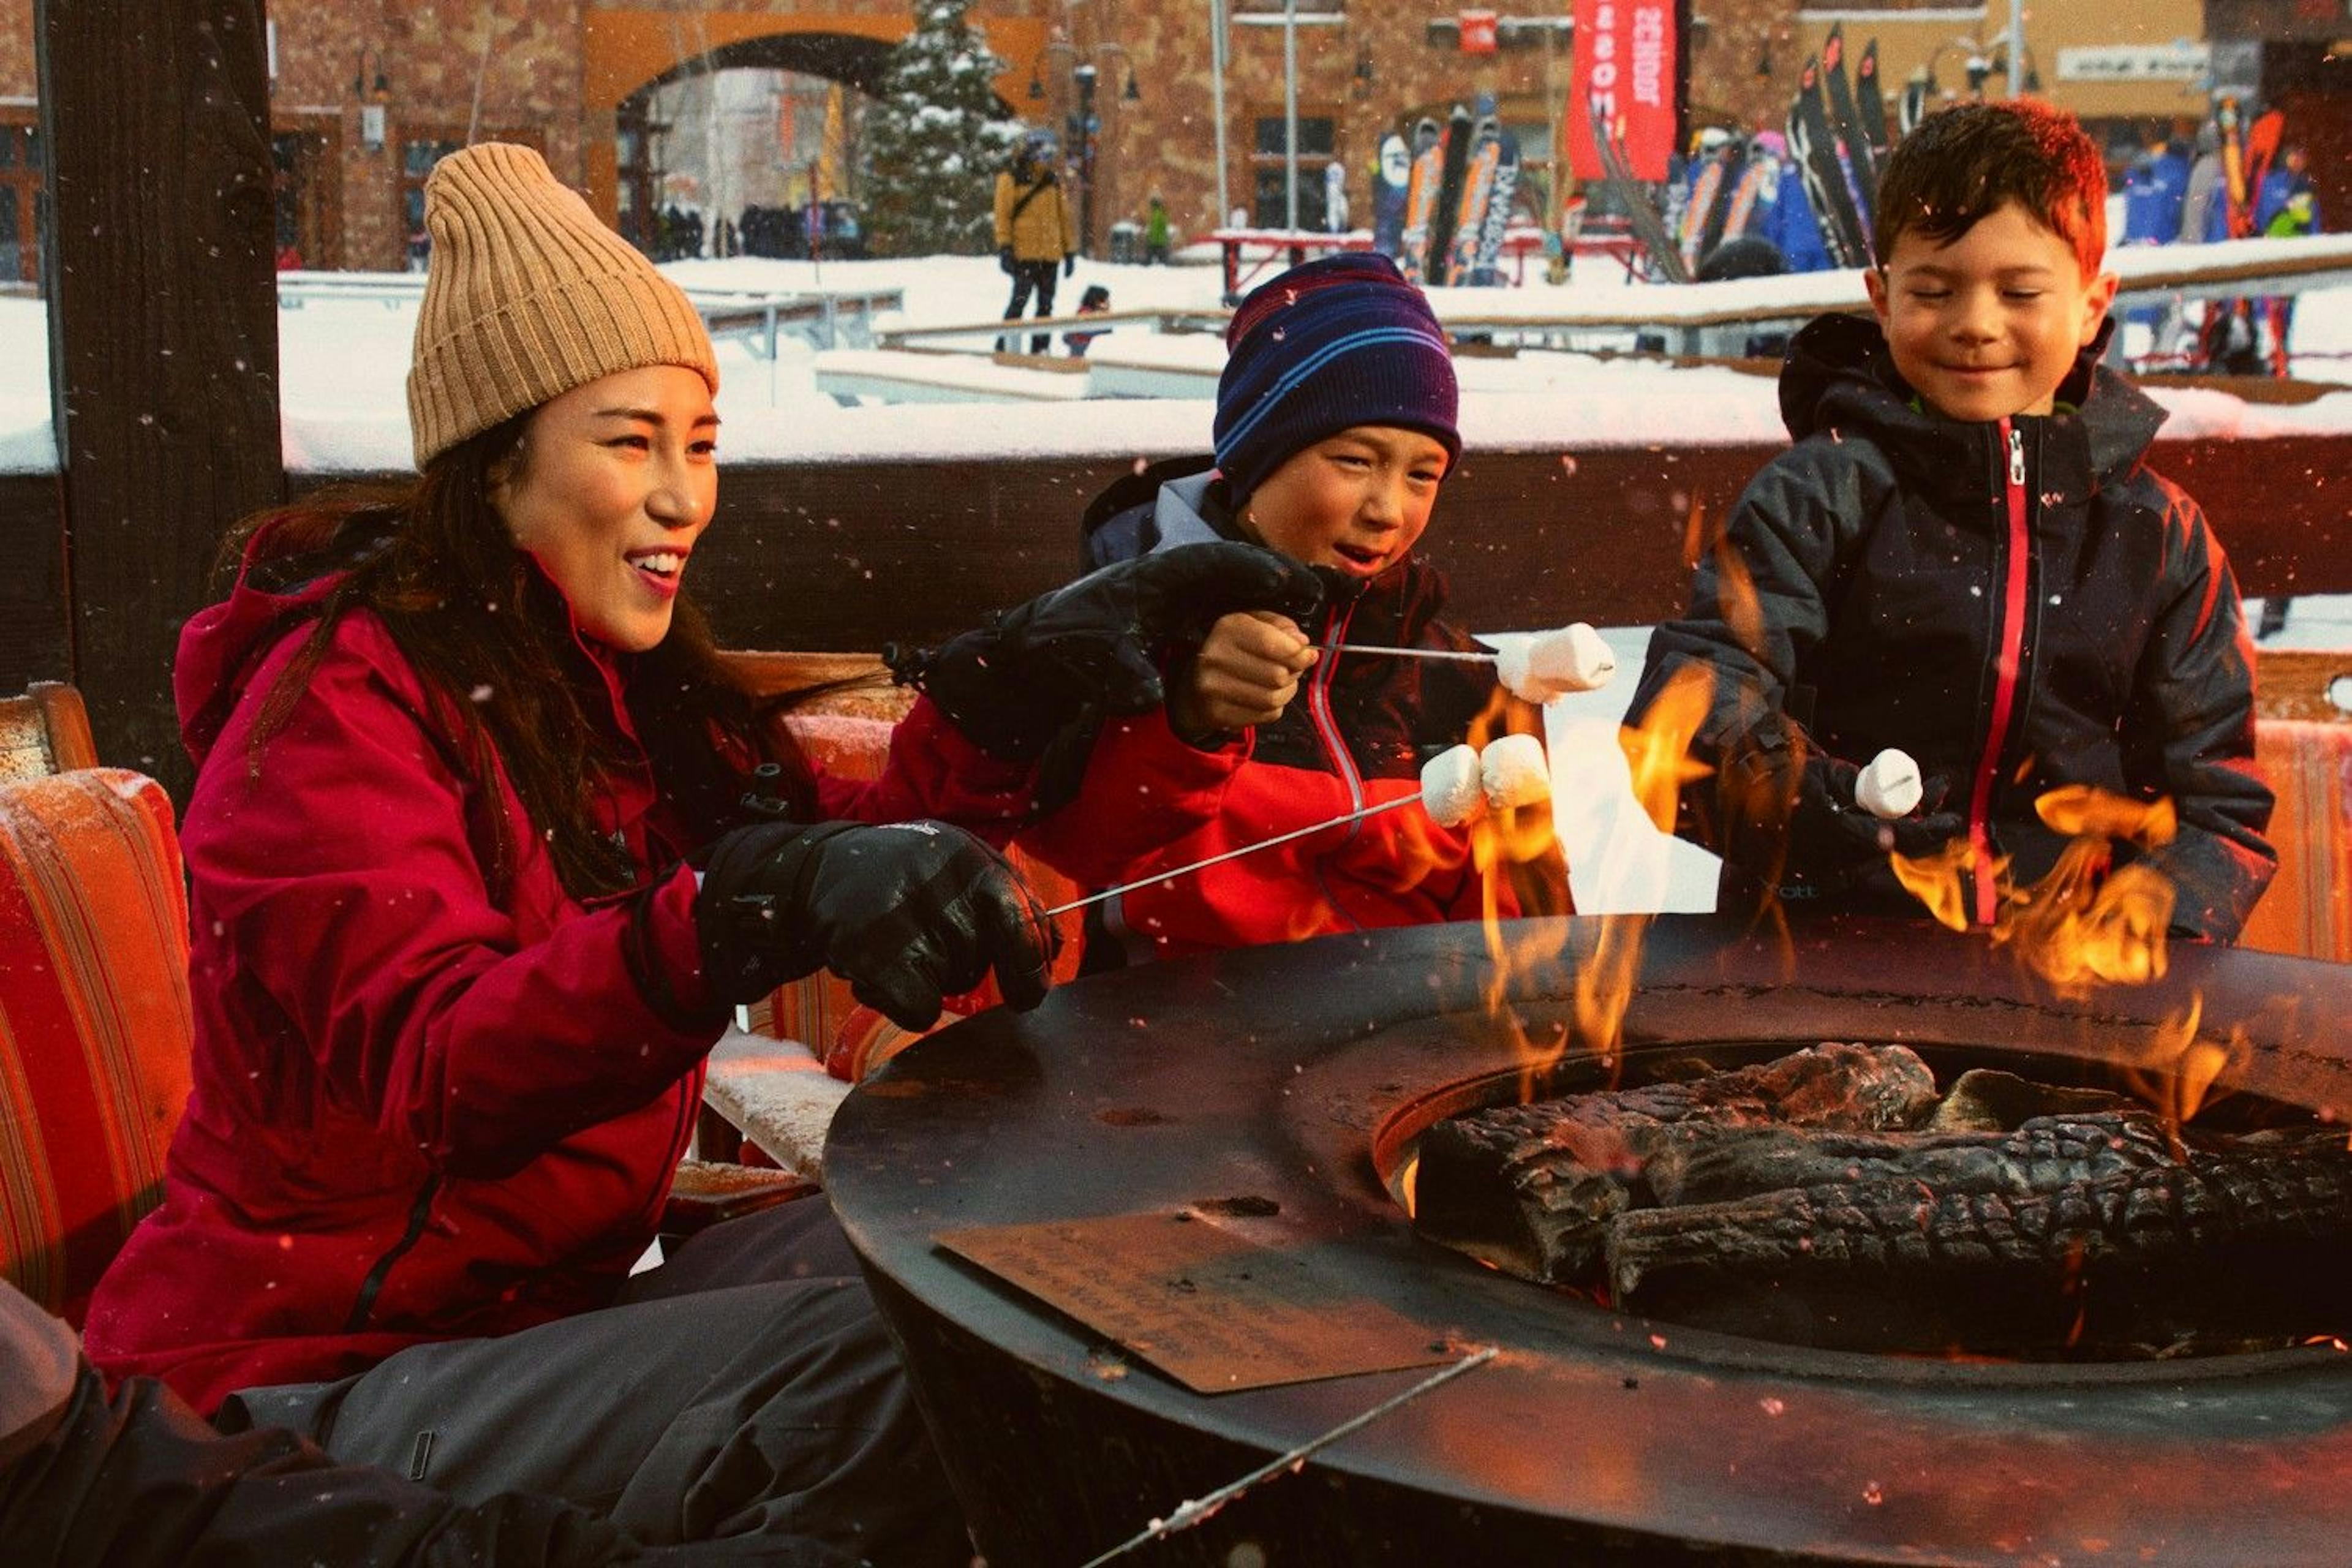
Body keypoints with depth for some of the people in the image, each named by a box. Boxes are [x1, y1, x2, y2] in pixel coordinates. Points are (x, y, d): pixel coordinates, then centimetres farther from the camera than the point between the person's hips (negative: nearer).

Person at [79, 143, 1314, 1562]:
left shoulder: (603, 675, 11)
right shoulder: (343, 703, -16)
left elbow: (841, 847, 6)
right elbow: (428, 1072, -31)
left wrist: (1018, 683, -9)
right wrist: (754, 908, -46)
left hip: (544, 1306, 9)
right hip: (316, 1382, -8)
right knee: (881, 1374, -26)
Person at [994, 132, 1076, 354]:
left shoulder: (1054, 183, 16)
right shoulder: (1010, 181, 3)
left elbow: (1065, 217, 18)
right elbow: (1003, 215, -2)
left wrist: (1070, 251, 14)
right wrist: (1005, 248, -11)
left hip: (1050, 254, 5)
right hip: (1023, 253, -5)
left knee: (1046, 304, 5)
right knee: (1020, 299, -11)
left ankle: (1040, 350, 10)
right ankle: (1006, 347, -5)